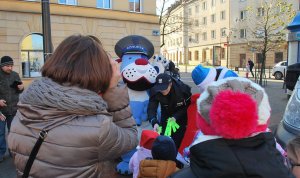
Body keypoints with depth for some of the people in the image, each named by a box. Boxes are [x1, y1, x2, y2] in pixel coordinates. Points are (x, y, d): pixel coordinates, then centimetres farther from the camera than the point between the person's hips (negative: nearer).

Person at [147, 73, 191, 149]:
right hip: (166, 116, 3)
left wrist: (176, 117, -33)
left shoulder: (182, 89, -30)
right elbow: (151, 109, -30)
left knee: (178, 141, -6)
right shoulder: (155, 91, -25)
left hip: (181, 117, -2)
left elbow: (188, 107, -20)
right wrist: (154, 122, -49)